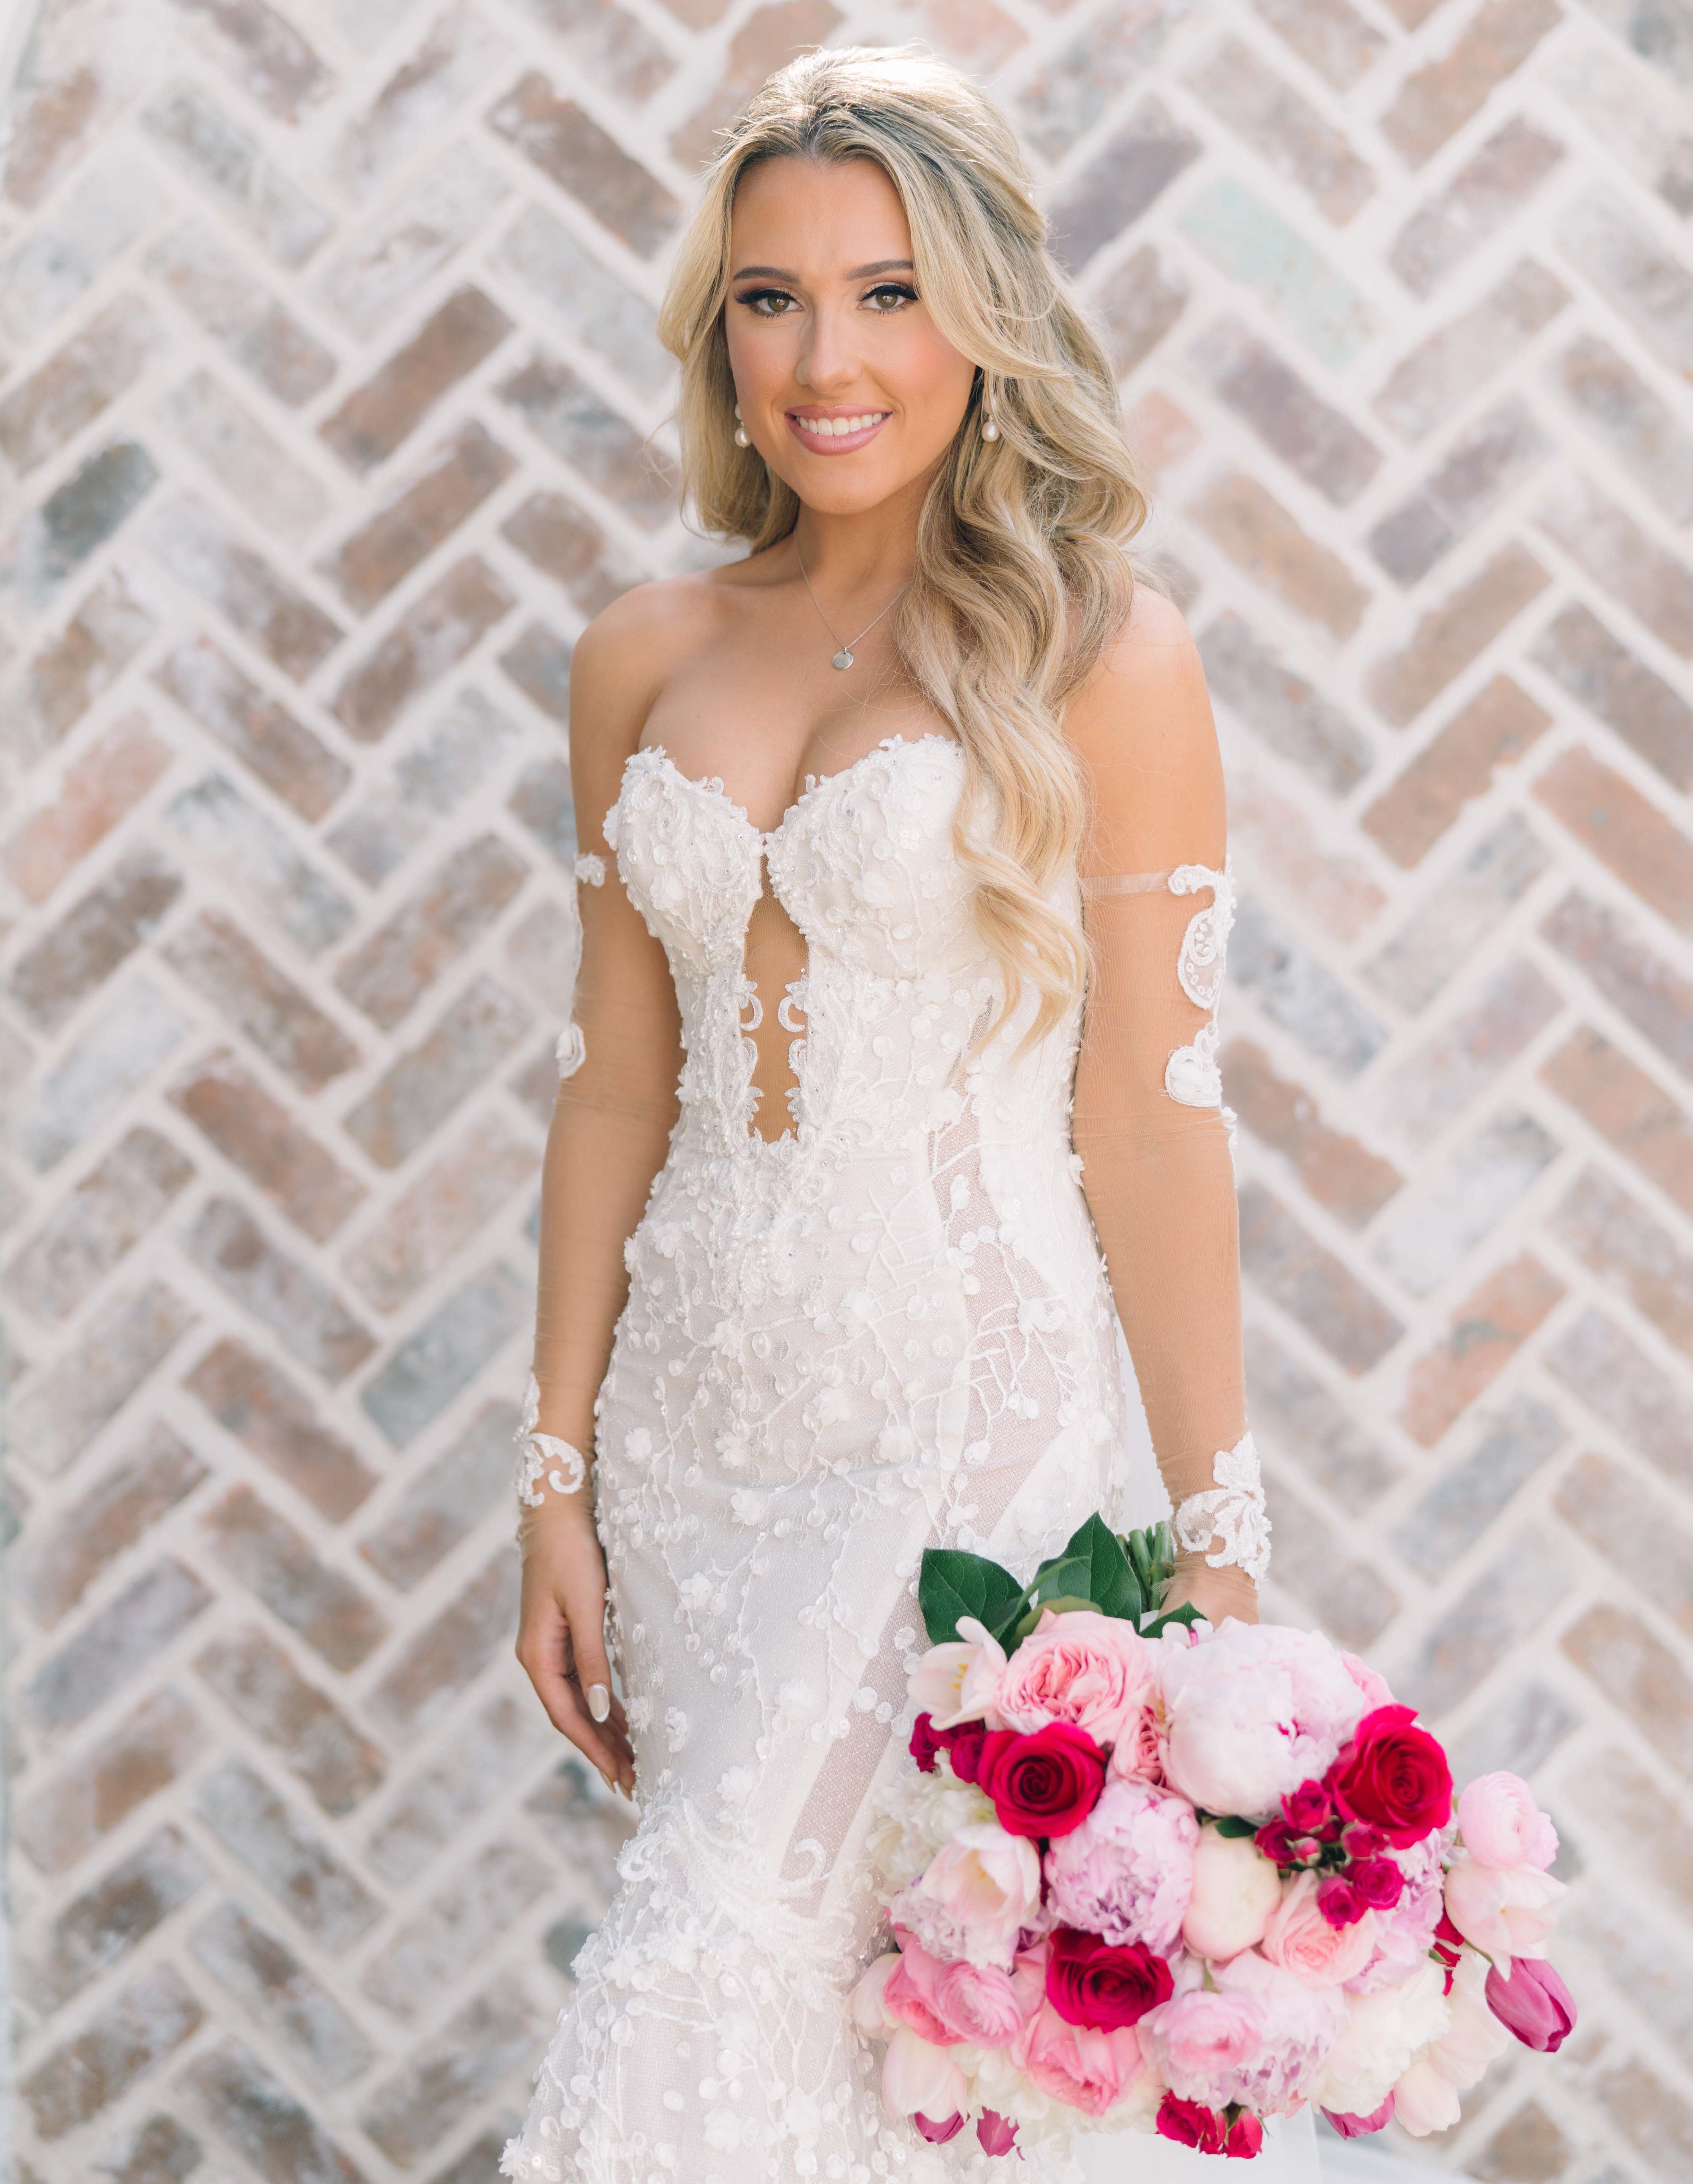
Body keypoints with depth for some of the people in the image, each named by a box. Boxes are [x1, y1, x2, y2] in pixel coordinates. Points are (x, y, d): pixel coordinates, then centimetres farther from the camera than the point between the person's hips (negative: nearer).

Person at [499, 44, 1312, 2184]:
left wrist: (1214, 1549, -9)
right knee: (757, 1971, 9)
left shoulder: (1098, 653, -5)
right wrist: (558, 1481, 9)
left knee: (725, 2004, -10)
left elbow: (1151, 1112, -7)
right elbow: (617, 1084, 10)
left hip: (981, 1416, -5)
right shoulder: (646, 659, 8)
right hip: (703, 1417, 5)